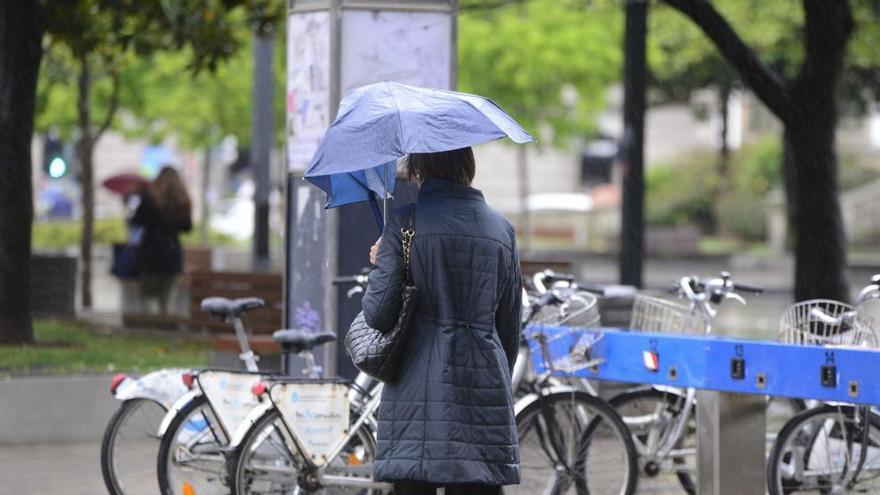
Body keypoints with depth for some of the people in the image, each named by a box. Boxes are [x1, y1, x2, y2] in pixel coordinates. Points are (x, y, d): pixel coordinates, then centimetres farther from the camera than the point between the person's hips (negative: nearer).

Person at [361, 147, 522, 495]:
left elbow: (378, 315, -6)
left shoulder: (404, 222, -3)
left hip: (418, 392, -3)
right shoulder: (501, 228, 11)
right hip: (484, 386, 3)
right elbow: (510, 327, 15)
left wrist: (379, 265, 12)